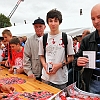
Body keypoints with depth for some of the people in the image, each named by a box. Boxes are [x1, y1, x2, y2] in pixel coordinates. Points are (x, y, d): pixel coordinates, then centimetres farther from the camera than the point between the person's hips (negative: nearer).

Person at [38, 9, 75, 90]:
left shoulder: (67, 38, -3)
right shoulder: (43, 39, 5)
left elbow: (71, 57, 1)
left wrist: (60, 65, -14)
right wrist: (45, 65, -7)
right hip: (46, 78, 2)